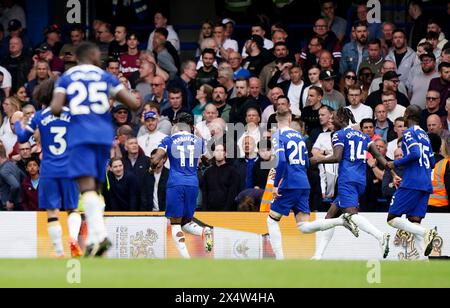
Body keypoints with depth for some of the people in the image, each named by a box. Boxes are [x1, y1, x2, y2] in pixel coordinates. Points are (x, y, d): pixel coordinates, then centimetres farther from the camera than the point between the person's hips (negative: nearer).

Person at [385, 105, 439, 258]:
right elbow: (432, 163, 24)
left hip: (411, 183, -8)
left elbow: (415, 154, -19)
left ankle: (425, 233, -27)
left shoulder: (409, 133, -4)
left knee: (392, 219, -5)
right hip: (426, 185, 8)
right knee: (414, 221, 3)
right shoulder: (424, 135, 21)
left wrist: (396, 164, -8)